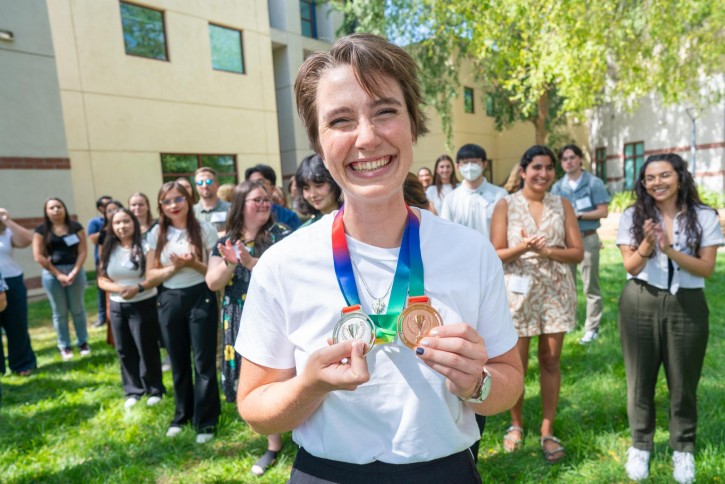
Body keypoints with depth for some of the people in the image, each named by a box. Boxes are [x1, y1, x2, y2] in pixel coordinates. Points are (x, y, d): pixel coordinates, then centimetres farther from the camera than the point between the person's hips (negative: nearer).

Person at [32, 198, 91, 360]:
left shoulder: (75, 227, 2)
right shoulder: (41, 230, 1)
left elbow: (83, 251, -2)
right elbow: (38, 256, -4)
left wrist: (74, 272, -12)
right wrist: (58, 274, -9)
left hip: (75, 271, 0)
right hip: (52, 274, 0)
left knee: (78, 309, 7)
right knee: (59, 312, 7)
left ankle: (83, 342, 18)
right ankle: (64, 346, 17)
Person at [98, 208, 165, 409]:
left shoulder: (145, 247, -11)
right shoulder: (108, 251, 4)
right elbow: (102, 280, 3)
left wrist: (137, 288, -28)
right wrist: (119, 289, -15)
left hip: (143, 305, -5)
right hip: (117, 306, 5)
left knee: (147, 349, 2)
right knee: (124, 350, 12)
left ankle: (155, 390, 17)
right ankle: (133, 390, 27)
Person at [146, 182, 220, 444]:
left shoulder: (205, 229, -6)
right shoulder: (156, 234, 3)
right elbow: (151, 274, 4)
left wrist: (193, 264, -21)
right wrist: (174, 267, -14)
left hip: (201, 298, -3)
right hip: (170, 301, 3)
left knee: (204, 361, 2)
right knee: (178, 362, 15)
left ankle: (205, 421, 16)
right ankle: (182, 415, 34)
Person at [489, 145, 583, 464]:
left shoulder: (562, 205, 5)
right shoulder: (506, 205, -2)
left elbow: (578, 253, 1)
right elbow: (496, 254, -6)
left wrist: (547, 251, -16)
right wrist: (523, 247, -24)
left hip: (556, 290, 2)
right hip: (519, 291, -2)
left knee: (550, 361, 9)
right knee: (517, 363, 7)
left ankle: (547, 430, 24)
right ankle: (516, 423, 29)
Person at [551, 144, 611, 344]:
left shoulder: (594, 183, -3)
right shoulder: (557, 187, 8)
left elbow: (603, 212, -7)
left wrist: (578, 216, -15)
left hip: (587, 239, -4)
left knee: (590, 287, 0)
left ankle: (592, 328, 9)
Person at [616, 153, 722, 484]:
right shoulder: (633, 216, -1)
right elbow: (630, 266, -3)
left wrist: (670, 250, -21)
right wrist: (647, 245, -22)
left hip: (687, 307, 0)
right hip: (640, 305, 1)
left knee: (683, 381, 11)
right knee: (640, 379, 10)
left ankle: (683, 449, 31)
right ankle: (640, 445, 28)